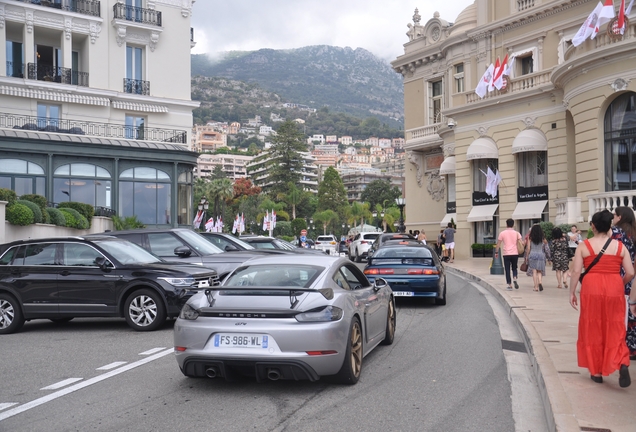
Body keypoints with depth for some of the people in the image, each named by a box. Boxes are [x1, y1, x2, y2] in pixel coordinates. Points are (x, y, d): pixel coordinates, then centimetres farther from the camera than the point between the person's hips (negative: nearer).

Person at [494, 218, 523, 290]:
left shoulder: (502, 233, 1)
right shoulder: (516, 232, 3)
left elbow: (498, 244, 3)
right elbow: (521, 243, -6)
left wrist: (496, 252, 12)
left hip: (506, 254, -1)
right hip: (515, 253, 1)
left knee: (507, 270, 5)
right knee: (514, 268, 17)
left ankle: (509, 285, 3)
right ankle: (515, 279, -9)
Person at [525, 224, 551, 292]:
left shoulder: (530, 238, -2)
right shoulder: (543, 238, 1)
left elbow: (528, 248, -2)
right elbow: (547, 248, 1)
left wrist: (527, 256, 7)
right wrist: (548, 257, 10)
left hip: (532, 255, -1)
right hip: (541, 255, 1)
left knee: (534, 271, 3)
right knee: (539, 271, 11)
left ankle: (536, 287, 1)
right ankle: (540, 282, -15)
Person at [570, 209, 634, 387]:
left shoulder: (584, 246, -2)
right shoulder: (620, 246, 4)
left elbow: (576, 271, -5)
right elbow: (630, 273, 1)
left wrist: (572, 293, 3)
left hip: (592, 289, -1)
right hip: (614, 289, 1)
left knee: (592, 329, 10)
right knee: (615, 330, 9)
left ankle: (596, 371, 17)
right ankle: (622, 364, -13)